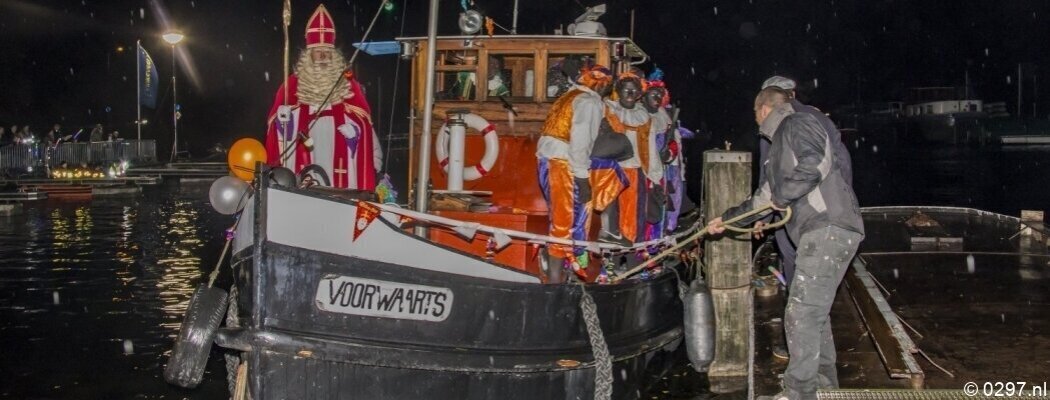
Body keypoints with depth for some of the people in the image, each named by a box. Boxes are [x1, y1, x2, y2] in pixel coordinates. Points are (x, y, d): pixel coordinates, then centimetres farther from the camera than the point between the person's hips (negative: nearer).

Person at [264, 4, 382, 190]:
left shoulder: (348, 85, 10)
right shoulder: (293, 84, 10)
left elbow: (363, 120, 9)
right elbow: (275, 121, 8)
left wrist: (355, 129, -9)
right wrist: (282, 117, -12)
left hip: (338, 158, 0)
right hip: (304, 160, 0)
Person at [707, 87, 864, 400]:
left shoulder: (797, 125, -4)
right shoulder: (781, 143, 27)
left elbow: (814, 166, -22)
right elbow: (764, 198, 34)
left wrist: (782, 197, -8)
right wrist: (727, 219, 37)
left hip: (829, 229, -10)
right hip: (819, 232, 10)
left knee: (801, 313, -9)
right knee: (814, 310, 17)